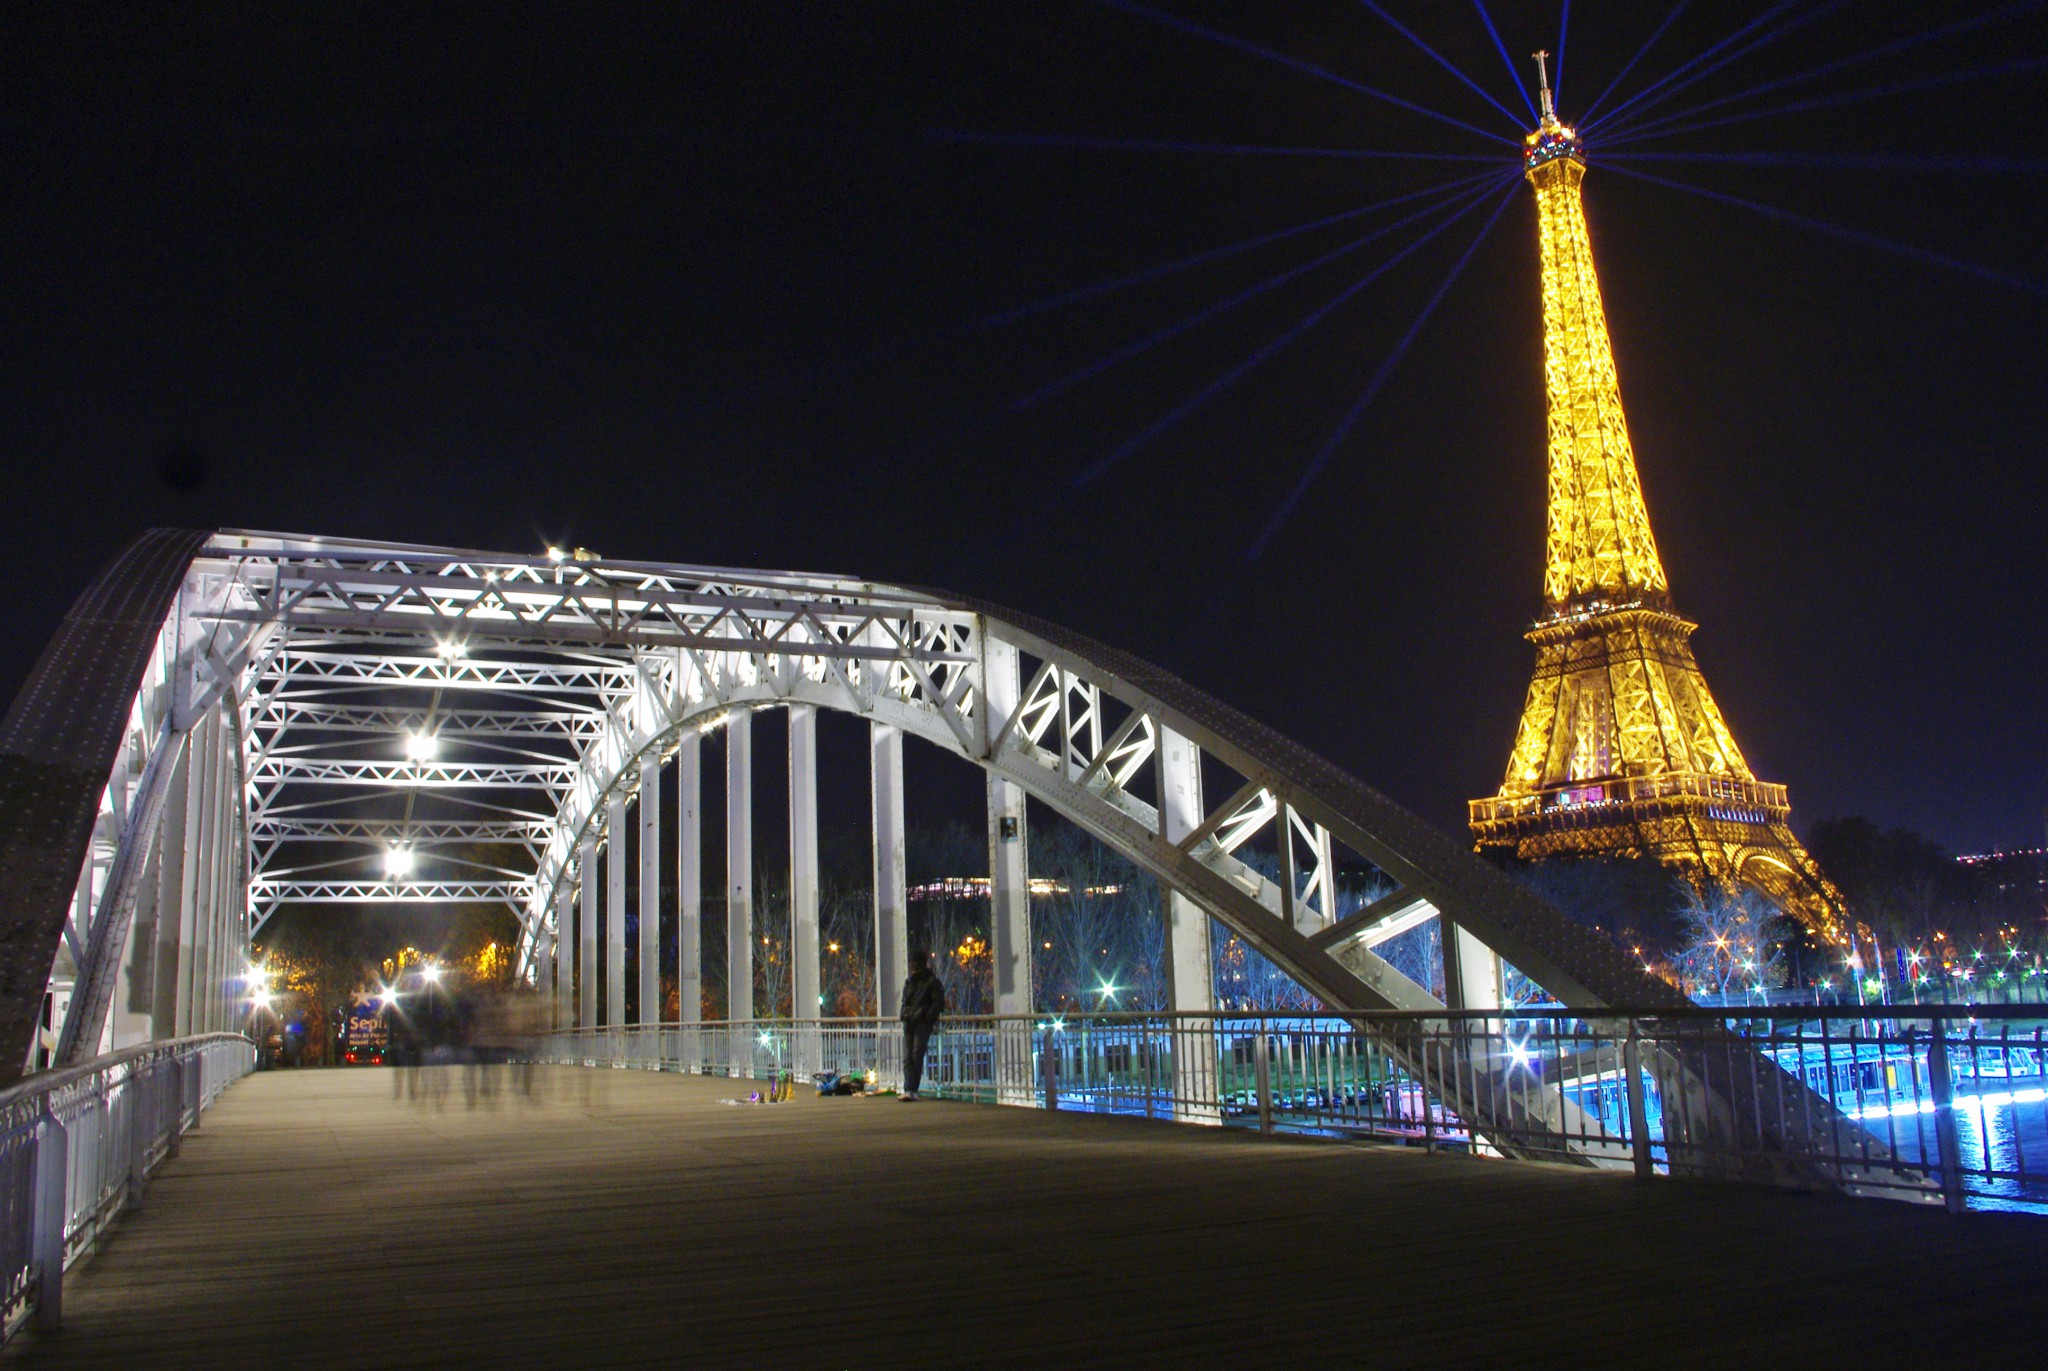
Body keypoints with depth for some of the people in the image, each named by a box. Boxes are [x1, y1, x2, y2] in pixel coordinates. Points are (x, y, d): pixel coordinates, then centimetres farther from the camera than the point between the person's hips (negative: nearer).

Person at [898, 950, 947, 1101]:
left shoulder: (932, 982, 0)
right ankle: (908, 1089, -8)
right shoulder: (909, 982, 19)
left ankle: (913, 1090, -6)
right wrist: (905, 1015, 11)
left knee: (917, 1056, -8)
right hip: (908, 1024, 6)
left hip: (923, 1024, -6)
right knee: (907, 1056, -4)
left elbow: (939, 1003, -5)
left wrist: (927, 1016, -14)